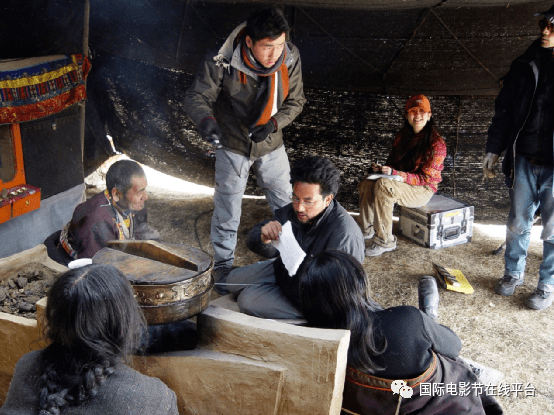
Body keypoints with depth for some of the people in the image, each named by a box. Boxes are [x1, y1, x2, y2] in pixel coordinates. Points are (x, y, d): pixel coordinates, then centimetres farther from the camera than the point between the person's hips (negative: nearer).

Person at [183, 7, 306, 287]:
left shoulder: (290, 59, -15)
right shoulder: (221, 63, -26)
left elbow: (295, 101, -4)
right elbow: (196, 97, -20)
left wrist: (274, 123, -22)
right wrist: (206, 122, -42)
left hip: (271, 145, 3)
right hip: (232, 146, -3)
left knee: (287, 205, 12)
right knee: (227, 209, 6)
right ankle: (223, 265, 27)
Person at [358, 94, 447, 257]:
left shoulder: (437, 143, -13)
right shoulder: (403, 135, 8)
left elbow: (425, 178, -16)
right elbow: (393, 160, 18)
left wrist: (394, 173, -28)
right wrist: (381, 168, -7)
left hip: (423, 190, -6)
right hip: (399, 182, 7)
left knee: (383, 185, -33)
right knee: (367, 183, -22)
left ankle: (385, 241, -26)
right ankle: (366, 230, -7)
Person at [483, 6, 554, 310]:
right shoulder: (525, 66, 6)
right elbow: (503, 110, 11)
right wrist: (493, 150, 8)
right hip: (524, 160, 3)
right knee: (517, 222, 13)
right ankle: (513, 274, 32)